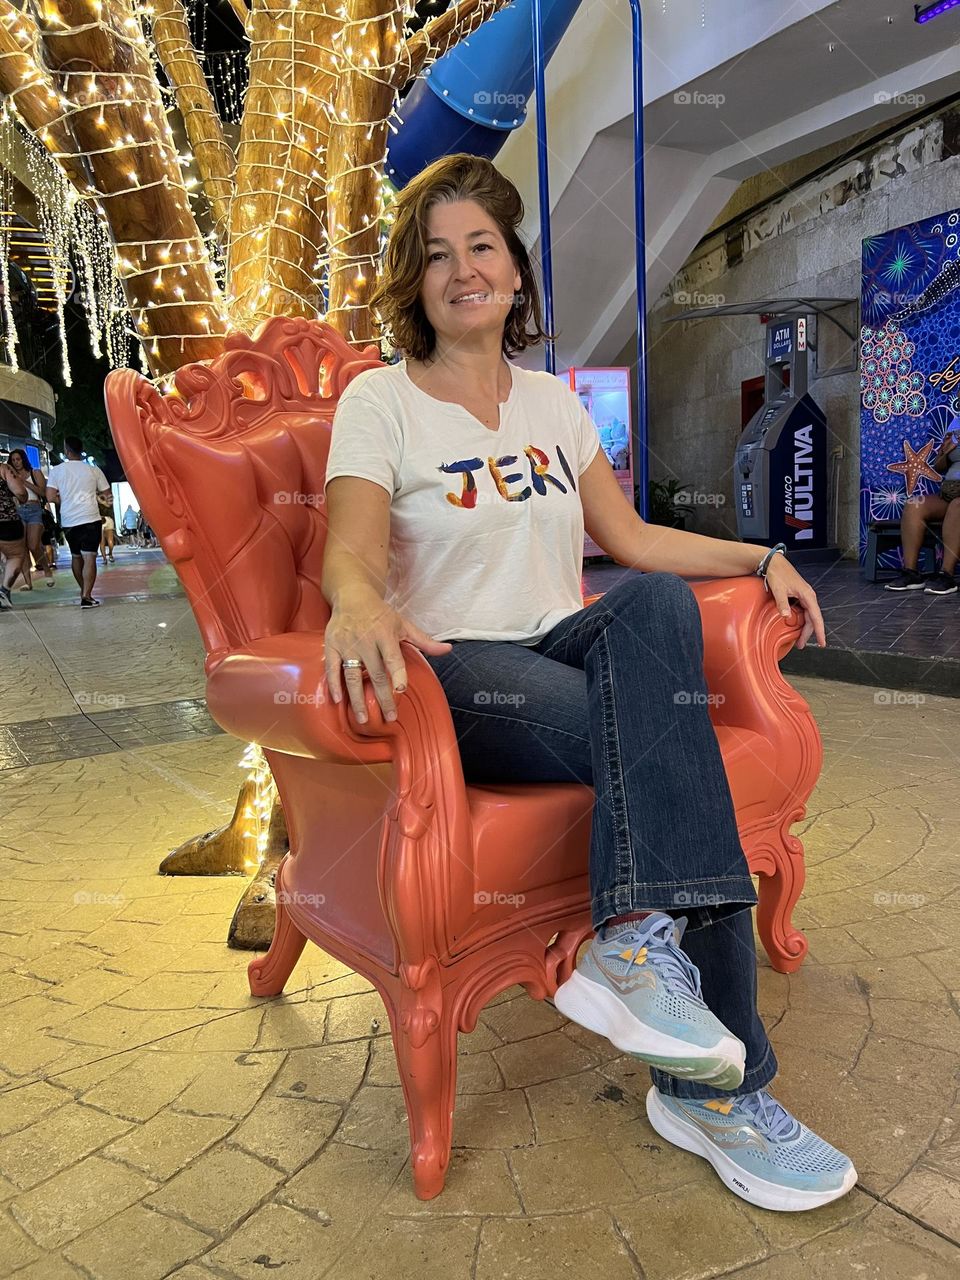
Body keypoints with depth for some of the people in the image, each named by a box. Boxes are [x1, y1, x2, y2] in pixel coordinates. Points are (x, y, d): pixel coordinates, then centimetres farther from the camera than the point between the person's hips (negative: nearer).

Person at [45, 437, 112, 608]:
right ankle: (86, 597, -16)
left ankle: (83, 590, 35)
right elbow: (106, 493, 8)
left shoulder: (56, 470, 0)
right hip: (90, 519, -2)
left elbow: (51, 497, -6)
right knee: (89, 557, -6)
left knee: (76, 556, 20)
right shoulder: (94, 470, 1)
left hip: (68, 521, 2)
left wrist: (66, 500, 12)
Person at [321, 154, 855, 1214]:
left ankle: (638, 940, -29)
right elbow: (350, 551, -15)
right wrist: (359, 604, -39)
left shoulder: (553, 402, 16)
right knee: (670, 734, -29)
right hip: (456, 675, -4)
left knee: (657, 604, -30)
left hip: (567, 649, 5)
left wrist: (763, 558, 10)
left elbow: (632, 540, 19)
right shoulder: (380, 400, 1)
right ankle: (717, 1085, -22)